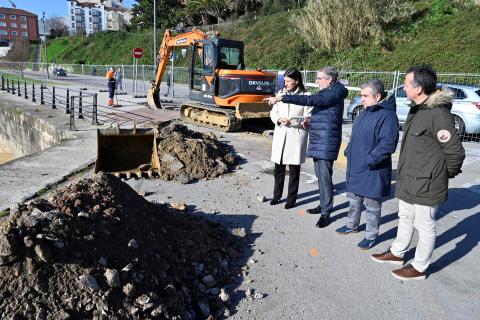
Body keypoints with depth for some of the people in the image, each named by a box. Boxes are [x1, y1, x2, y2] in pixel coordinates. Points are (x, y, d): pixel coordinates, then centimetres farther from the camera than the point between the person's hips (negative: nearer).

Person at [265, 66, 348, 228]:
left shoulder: (333, 94, -16)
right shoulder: (326, 93, 17)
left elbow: (309, 100, -27)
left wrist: (281, 98, -29)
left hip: (326, 142, -10)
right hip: (317, 141, 10)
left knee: (325, 177, -7)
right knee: (320, 176, 17)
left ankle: (326, 213, 1)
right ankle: (324, 205, 29)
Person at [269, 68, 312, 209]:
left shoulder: (306, 96, -7)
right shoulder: (281, 93, 7)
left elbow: (308, 118, -8)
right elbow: (273, 112, 9)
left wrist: (292, 121, -21)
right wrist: (278, 119, -11)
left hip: (296, 136, -4)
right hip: (280, 135, 4)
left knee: (294, 169, 6)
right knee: (278, 168, 11)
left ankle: (291, 198, 19)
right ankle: (277, 195, 26)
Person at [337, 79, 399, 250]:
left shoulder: (387, 115, -19)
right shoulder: (365, 112, 9)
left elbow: (388, 144, -25)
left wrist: (369, 159, -25)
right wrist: (349, 151, 9)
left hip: (372, 171, -8)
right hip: (354, 167, 9)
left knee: (372, 205, 7)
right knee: (354, 200, 23)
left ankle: (371, 235, 23)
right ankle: (352, 225, 41)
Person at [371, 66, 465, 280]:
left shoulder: (438, 114, -23)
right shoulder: (417, 109, 7)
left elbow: (455, 151, -20)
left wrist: (447, 174, -4)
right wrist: (404, 174, 15)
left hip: (426, 185, -9)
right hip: (408, 180, 9)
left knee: (424, 226, 8)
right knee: (405, 218, 23)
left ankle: (419, 268, 24)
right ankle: (397, 253, 42)